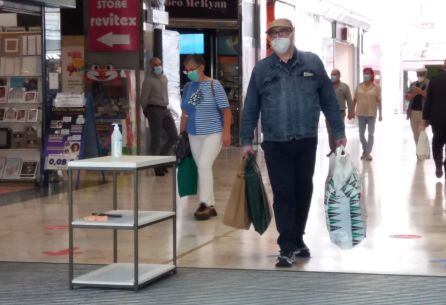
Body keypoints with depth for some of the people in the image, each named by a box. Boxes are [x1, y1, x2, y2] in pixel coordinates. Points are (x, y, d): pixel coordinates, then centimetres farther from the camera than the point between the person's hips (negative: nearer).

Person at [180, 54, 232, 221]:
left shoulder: (214, 85, -7)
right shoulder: (187, 87, 8)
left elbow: (226, 110, -8)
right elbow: (185, 113, 15)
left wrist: (226, 132, -15)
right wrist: (181, 133, 12)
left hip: (213, 134, -6)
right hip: (194, 135, 6)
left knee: (204, 165, -18)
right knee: (202, 169, 6)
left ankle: (205, 204, -12)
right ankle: (211, 206, 13)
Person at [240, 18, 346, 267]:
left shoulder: (312, 63, 3)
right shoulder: (261, 69, 3)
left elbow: (329, 100, 6)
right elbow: (250, 108, 6)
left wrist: (339, 131, 5)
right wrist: (247, 140, 3)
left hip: (306, 142, 1)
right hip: (275, 145, -1)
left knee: (303, 192, 11)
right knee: (283, 195, -2)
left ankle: (298, 239, 28)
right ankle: (288, 248, 2)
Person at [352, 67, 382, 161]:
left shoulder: (376, 87, -4)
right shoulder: (359, 86, 4)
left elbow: (379, 101, -4)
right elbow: (355, 100, 7)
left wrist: (380, 114, -7)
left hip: (371, 114, -3)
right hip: (361, 114, 3)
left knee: (371, 134, 0)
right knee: (361, 134, 8)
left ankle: (368, 153, 7)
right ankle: (365, 150, 27)